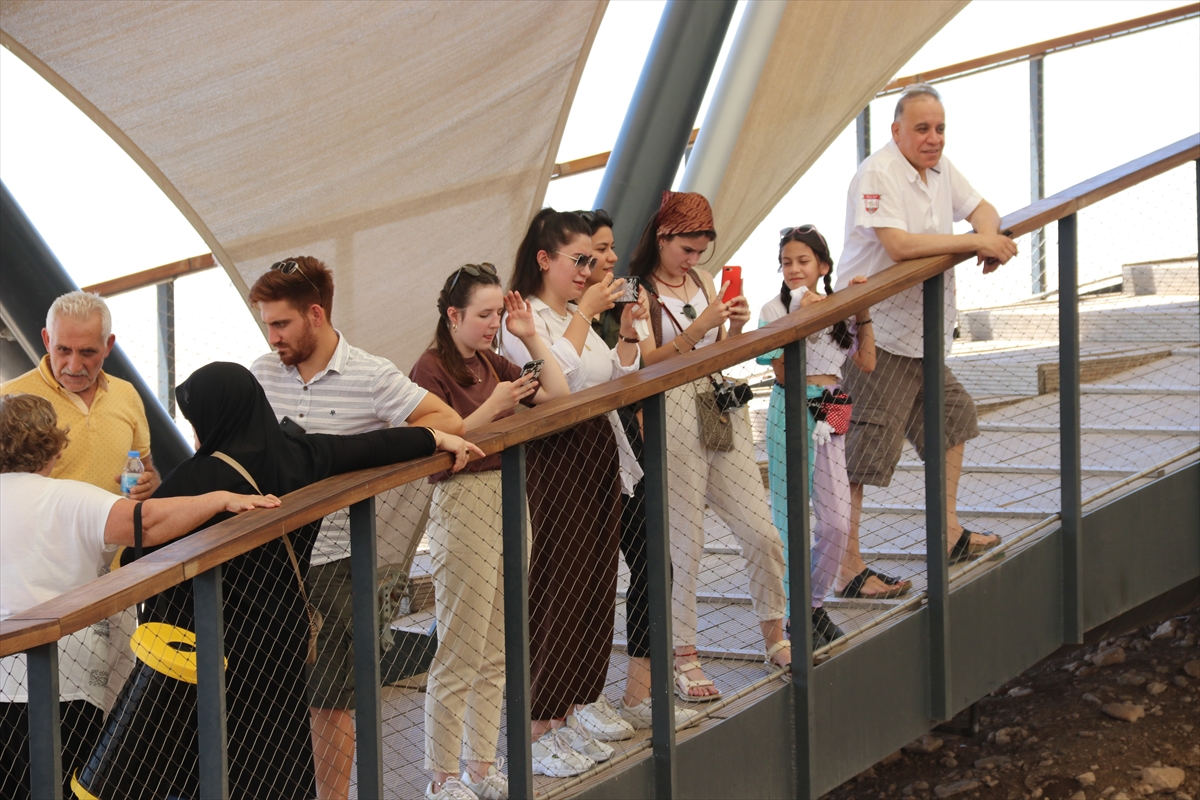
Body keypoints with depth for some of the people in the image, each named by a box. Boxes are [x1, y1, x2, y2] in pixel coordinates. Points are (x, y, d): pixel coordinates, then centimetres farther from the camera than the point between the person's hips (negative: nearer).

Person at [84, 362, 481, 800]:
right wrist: (437, 437, 21)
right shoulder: (293, 454, -1)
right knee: (280, 750, 16)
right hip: (282, 629, 6)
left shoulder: (200, 477, -18)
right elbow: (372, 445, 9)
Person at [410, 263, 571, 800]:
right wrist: (493, 406, -21)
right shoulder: (431, 369, -10)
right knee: (459, 654, -2)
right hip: (463, 505, -8)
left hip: (509, 502, 8)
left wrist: (531, 337, 4)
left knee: (495, 653, 12)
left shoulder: (492, 365, 12)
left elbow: (559, 395, 11)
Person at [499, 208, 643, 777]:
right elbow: (557, 372, -25)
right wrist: (584, 313, -18)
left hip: (598, 460, 9)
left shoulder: (576, 314, 16)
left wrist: (627, 334, 4)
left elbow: (617, 379, 19)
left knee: (595, 585, 13)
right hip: (552, 461, -9)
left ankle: (579, 702, 26)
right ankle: (537, 728, -1)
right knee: (554, 591, -7)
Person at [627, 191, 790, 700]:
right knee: (683, 544, -1)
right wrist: (700, 326, -20)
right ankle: (683, 659, 10)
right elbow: (647, 362, -13)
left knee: (761, 533, 5)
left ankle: (776, 640, 19)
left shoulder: (703, 282, 14)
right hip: (672, 419, -6)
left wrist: (736, 327, 0)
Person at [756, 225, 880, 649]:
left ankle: (816, 603, 20)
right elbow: (782, 372, -14)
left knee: (838, 521, 3)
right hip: (791, 413, -5)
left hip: (830, 416, 5)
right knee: (791, 518, -1)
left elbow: (866, 363, 7)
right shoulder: (776, 310, -4)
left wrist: (862, 314, 1)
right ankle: (797, 614, 9)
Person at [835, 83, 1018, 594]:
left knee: (953, 415, 20)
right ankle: (847, 565, -7)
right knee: (858, 450, -9)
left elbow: (980, 208, 18)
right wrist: (976, 242, -26)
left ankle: (949, 533, 32)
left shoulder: (939, 168, 9)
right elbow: (898, 245, -30)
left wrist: (990, 236, -8)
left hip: (921, 333, 10)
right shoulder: (878, 175, -19)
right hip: (875, 335, -10)